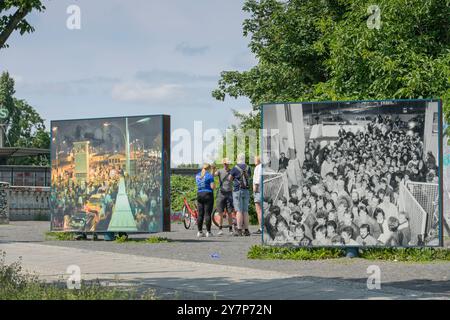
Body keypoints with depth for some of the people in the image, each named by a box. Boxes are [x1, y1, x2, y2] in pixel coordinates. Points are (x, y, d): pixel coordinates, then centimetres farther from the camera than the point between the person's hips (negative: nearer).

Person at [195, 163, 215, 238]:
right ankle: (208, 232, -4)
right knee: (208, 214, -4)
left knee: (200, 214, 7)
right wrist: (212, 185, 10)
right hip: (208, 195, -5)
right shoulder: (209, 175, -8)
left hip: (199, 195, 5)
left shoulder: (197, 175, 10)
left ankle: (200, 232, 7)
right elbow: (212, 187, -14)